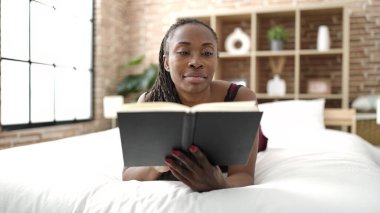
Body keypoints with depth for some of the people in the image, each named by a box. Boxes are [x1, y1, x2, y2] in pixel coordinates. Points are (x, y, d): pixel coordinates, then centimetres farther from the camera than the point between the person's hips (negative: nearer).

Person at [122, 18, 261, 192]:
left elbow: (244, 175, -34)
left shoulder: (241, 99, -33)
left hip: (221, 176, -1)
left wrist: (221, 185, -58)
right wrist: (156, 164, -49)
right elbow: (127, 174, -26)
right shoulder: (148, 102, -27)